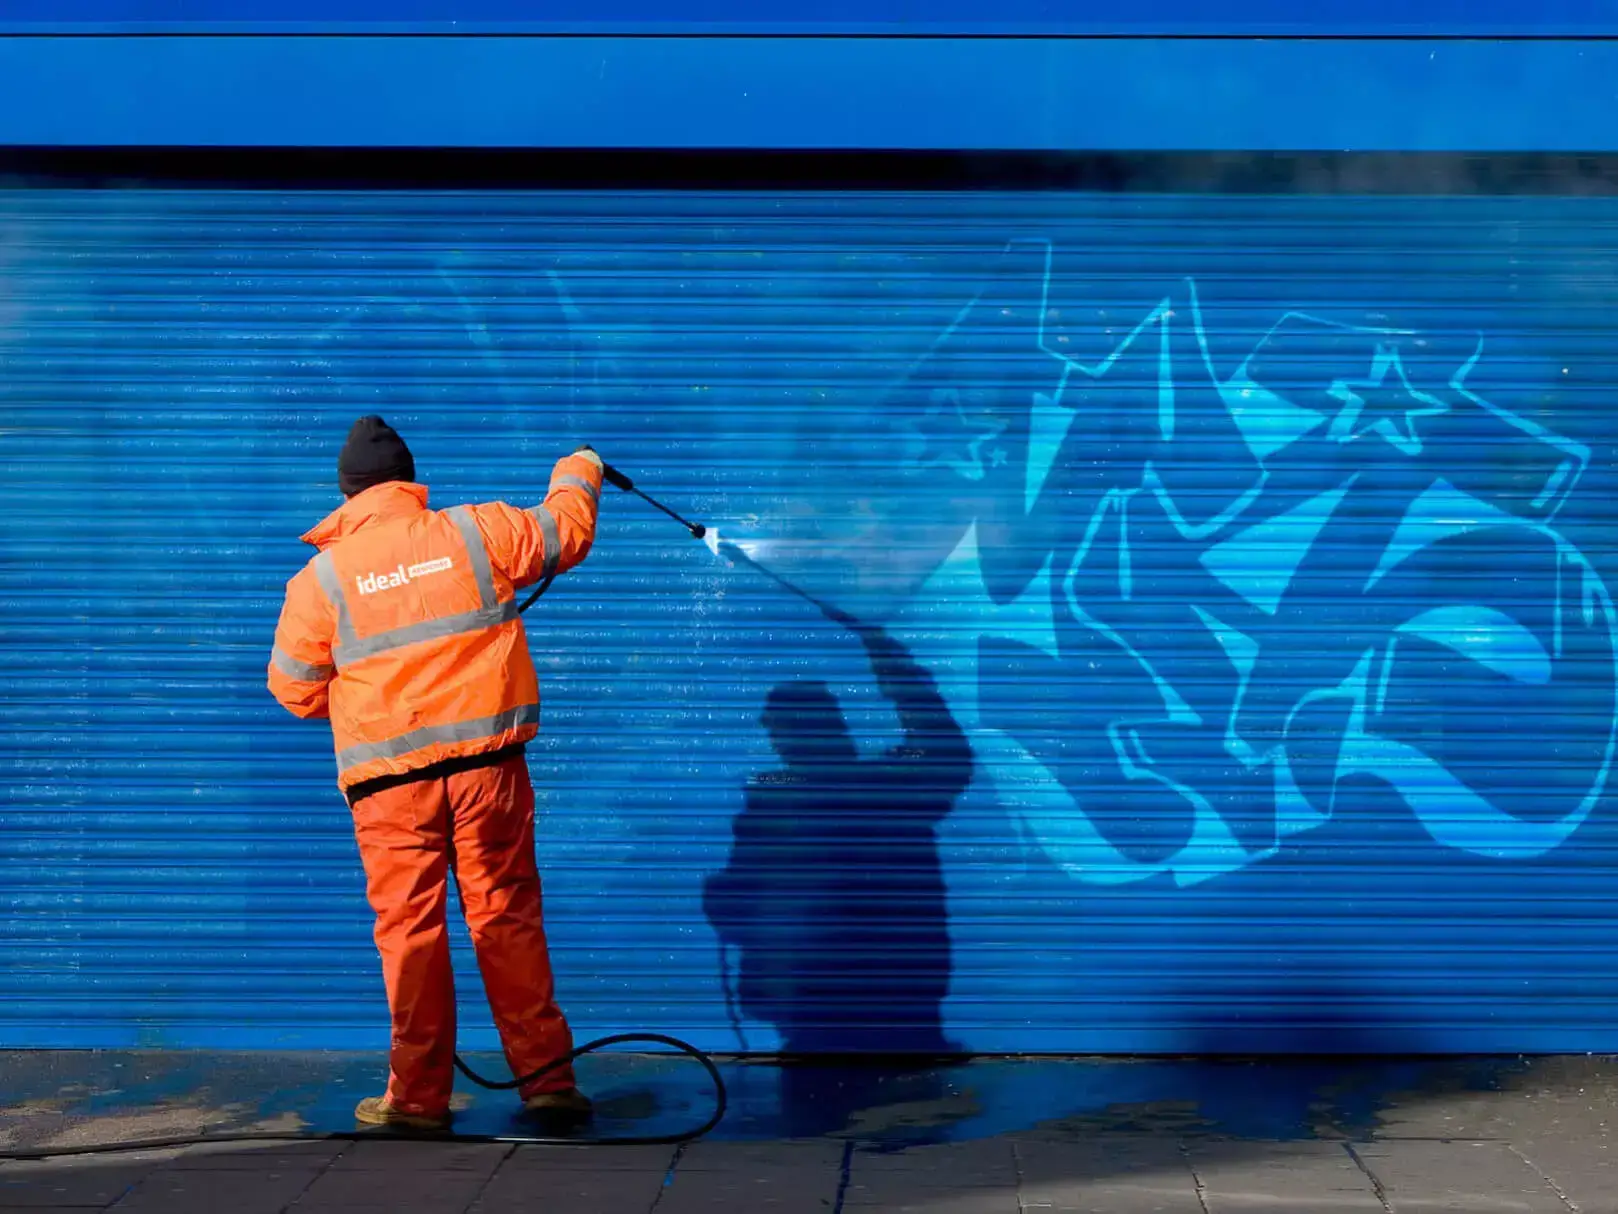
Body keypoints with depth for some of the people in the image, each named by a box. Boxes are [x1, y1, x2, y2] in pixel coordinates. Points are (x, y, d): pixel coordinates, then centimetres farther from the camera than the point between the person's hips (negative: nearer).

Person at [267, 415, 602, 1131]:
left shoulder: (322, 577, 0)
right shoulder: (476, 533, 3)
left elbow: (295, 690, 7)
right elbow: (565, 532, 18)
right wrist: (579, 473, 39)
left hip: (390, 779, -1)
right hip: (486, 761, 2)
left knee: (409, 930, 4)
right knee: (508, 918, 7)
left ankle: (418, 1096, 9)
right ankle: (547, 1079, 10)